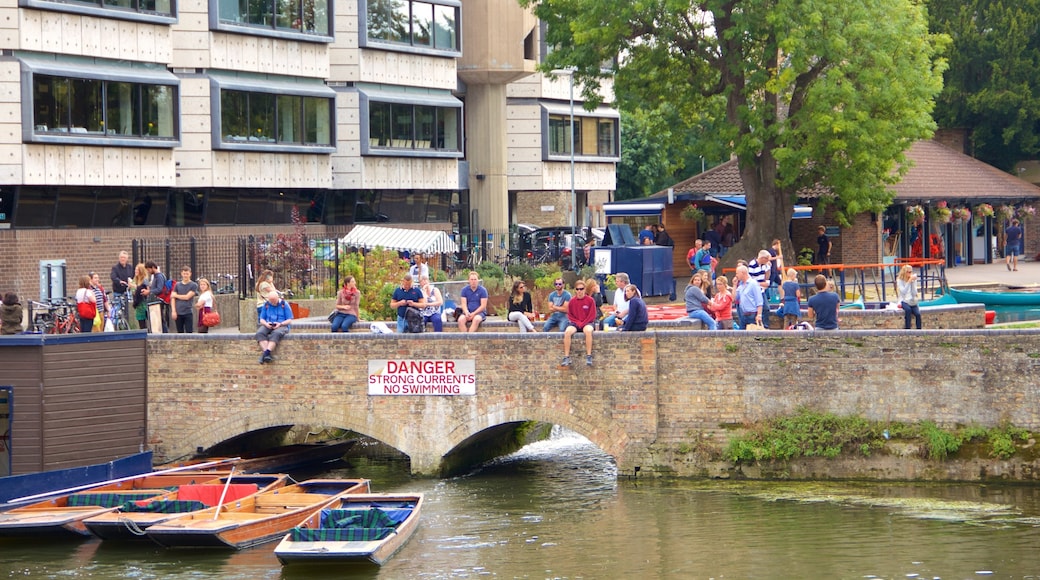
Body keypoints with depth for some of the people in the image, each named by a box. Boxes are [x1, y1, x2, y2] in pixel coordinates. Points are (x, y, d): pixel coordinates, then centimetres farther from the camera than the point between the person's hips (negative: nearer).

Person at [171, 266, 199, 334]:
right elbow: (172, 298, 6)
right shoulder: (177, 285, 11)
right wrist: (173, 311, -5)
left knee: (189, 333, -6)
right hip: (178, 313, 3)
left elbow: (187, 297, -8)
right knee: (180, 333, 9)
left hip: (188, 313, -3)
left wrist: (176, 295, 3)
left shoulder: (193, 285, 1)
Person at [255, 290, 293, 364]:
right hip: (268, 326, 3)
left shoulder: (284, 304, 2)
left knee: (276, 334, -40)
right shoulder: (266, 305, 11)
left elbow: (289, 320, 0)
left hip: (281, 326, -3)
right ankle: (267, 354, -46)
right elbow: (262, 319, 12)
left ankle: (266, 352, -53)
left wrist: (280, 324, -17)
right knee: (260, 333, -31)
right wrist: (266, 323, -11)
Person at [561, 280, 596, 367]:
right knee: (567, 332, -31)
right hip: (575, 323, 2)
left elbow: (592, 315, -2)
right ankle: (566, 357, -30)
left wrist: (582, 323, -11)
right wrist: (578, 323, -8)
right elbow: (570, 315, 9)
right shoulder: (572, 301, 4)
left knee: (588, 331, -38)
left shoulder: (590, 300, -2)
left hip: (587, 323, -2)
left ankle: (589, 356, -34)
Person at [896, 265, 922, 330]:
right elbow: (903, 292, -20)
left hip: (913, 302, 3)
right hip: (904, 301, -3)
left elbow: (914, 293, -7)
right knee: (908, 309, -35)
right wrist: (909, 281, -23)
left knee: (918, 313, -24)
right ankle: (907, 329, -28)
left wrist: (913, 282, -15)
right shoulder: (900, 281, -5)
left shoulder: (913, 280, 3)